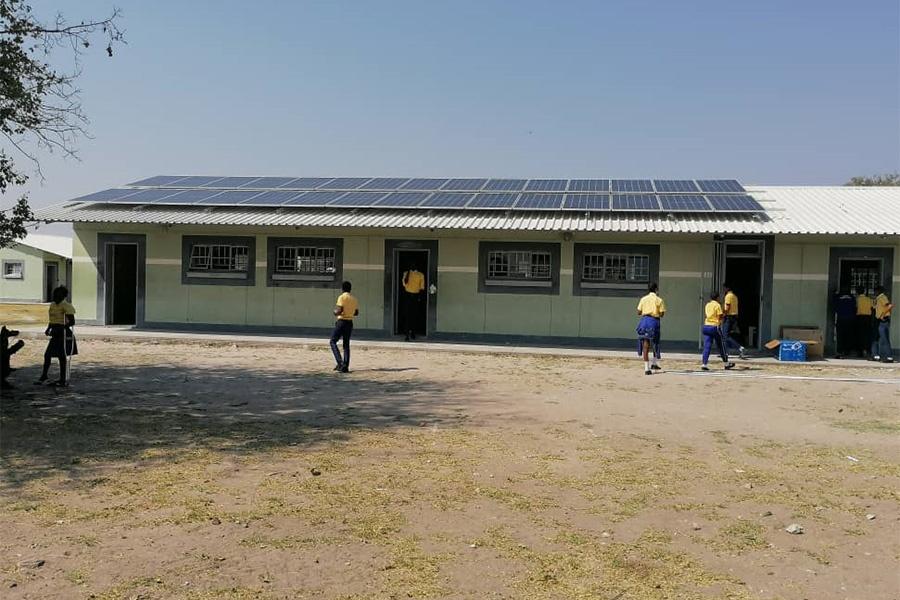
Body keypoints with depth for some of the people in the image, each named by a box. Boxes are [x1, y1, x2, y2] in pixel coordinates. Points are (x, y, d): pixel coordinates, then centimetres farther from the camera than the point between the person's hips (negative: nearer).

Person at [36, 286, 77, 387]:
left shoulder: (66, 306, -14)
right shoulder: (52, 305, 13)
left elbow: (72, 321, -20)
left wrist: (59, 329, -25)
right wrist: (48, 329, 8)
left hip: (64, 334, -8)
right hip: (56, 334, 8)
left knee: (62, 356, -1)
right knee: (47, 354, 6)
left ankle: (63, 380, 7)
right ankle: (43, 376, 17)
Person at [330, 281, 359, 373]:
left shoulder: (342, 297, -11)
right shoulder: (354, 299, 10)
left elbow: (339, 311, -20)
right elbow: (356, 313, 18)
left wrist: (335, 312, 1)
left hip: (341, 321, -6)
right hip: (350, 323, 6)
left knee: (333, 342, 2)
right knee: (346, 345, 10)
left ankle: (340, 362, -13)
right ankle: (345, 367, 6)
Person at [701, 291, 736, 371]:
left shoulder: (707, 305, 12)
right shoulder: (717, 305, -7)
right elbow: (721, 317, -9)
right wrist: (724, 313, 9)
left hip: (706, 326, 5)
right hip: (715, 326, -5)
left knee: (707, 346, 0)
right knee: (720, 346, 8)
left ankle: (704, 363, -11)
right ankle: (726, 363, 20)